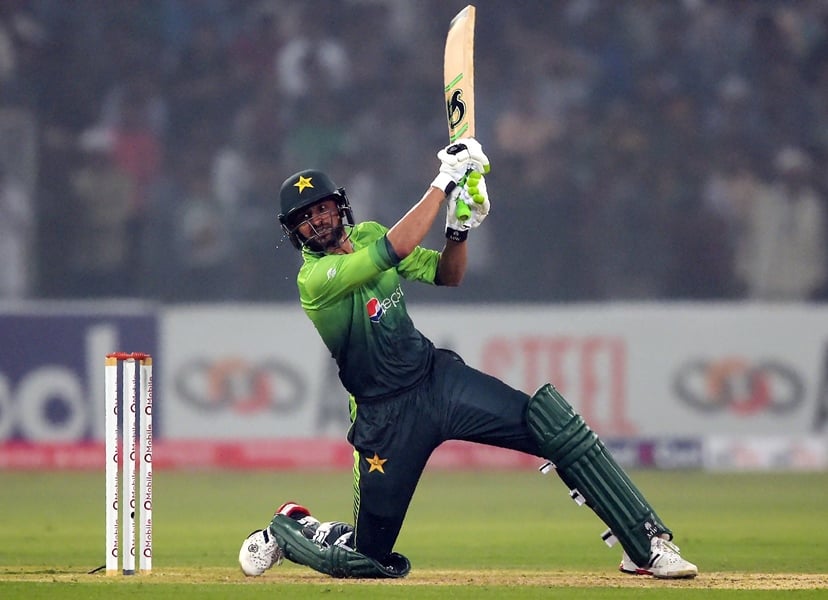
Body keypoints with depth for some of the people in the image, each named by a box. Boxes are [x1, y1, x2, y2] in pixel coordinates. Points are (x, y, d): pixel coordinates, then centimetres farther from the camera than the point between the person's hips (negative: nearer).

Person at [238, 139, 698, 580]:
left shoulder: (365, 235, 6)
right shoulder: (315, 278, -17)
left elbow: (447, 275, 12)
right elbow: (396, 248, -31)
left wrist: (458, 230, -8)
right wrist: (446, 181, -28)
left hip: (438, 376, 6)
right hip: (386, 412, -6)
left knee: (556, 424, -16)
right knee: (367, 559, -4)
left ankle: (647, 545, -14)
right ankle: (284, 530, 27)